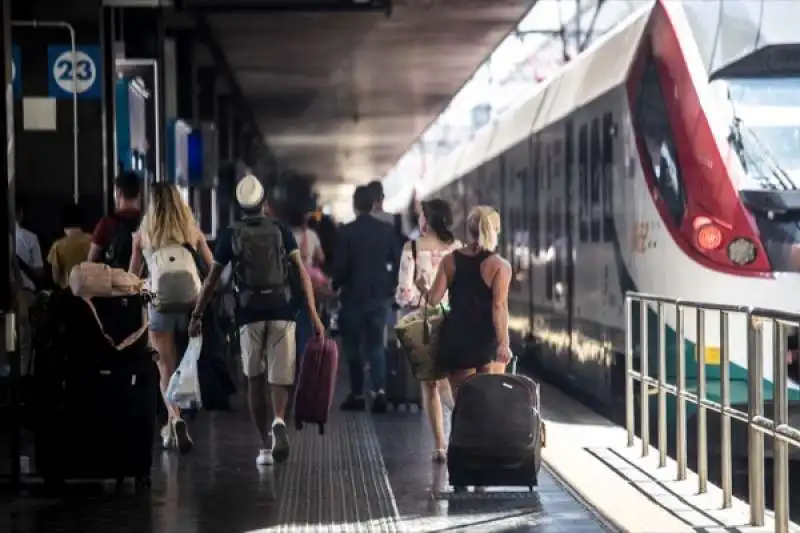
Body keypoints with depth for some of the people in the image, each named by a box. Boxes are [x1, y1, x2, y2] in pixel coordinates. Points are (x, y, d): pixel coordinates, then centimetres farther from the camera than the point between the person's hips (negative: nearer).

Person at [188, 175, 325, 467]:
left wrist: (196, 316, 16)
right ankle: (279, 421, -25)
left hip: (250, 312, 0)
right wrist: (313, 314, -3)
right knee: (280, 379, 5)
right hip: (282, 311, 0)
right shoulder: (281, 230, 7)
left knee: (255, 380, 12)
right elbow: (302, 272, -1)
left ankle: (265, 445, 8)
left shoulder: (230, 235, 6)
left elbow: (211, 280, 7)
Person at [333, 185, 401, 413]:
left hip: (354, 295, -3)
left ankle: (357, 394, 8)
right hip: (380, 294, 3)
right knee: (376, 344, 8)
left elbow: (340, 264, -12)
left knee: (353, 346, 8)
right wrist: (391, 287, 13)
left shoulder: (346, 231, -11)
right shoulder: (388, 230, 0)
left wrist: (335, 286, 6)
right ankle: (379, 390, -9)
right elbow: (397, 261, 1)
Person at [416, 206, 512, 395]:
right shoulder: (500, 265, -6)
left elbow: (433, 299, 0)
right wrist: (503, 343, -14)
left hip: (455, 339, 3)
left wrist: (423, 288, 22)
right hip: (487, 340, -3)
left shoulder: (450, 261, 3)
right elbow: (499, 306, -13)